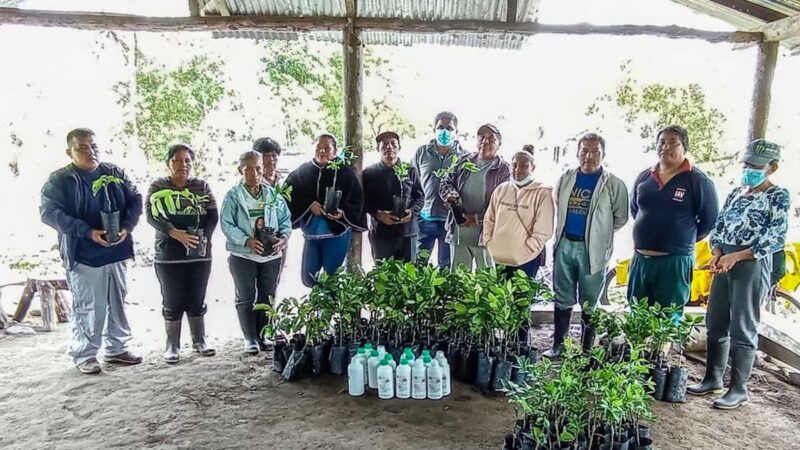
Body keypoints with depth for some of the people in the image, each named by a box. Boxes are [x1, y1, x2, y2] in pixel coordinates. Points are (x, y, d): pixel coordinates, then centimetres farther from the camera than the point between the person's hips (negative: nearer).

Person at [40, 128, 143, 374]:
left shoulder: (116, 174, 8)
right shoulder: (59, 180, -5)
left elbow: (135, 200, 8)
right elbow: (49, 212, -12)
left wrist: (126, 227, -10)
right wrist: (88, 232, -21)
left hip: (117, 252, 5)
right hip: (84, 255, -5)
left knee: (118, 304, 13)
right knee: (88, 308, 0)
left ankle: (116, 349, 27)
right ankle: (84, 355, 15)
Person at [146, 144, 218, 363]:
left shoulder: (202, 186, 8)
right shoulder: (158, 187, 4)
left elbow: (213, 215, 1)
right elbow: (151, 215, -9)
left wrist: (203, 237, -17)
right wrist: (175, 233, -24)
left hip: (200, 254, 1)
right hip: (168, 255, -1)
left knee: (197, 300, 9)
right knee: (172, 302, 5)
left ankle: (199, 341, 21)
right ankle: (173, 345, 16)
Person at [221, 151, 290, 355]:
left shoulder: (274, 195, 5)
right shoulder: (233, 196, -5)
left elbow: (286, 220, 8)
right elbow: (226, 224, -10)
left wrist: (283, 237, -12)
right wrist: (247, 241, -22)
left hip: (271, 255, 3)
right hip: (243, 255, -3)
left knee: (267, 297, 11)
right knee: (246, 298, 5)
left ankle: (263, 334, 26)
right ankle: (250, 338, 16)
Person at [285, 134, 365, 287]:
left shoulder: (345, 173, -4)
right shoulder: (303, 171, 2)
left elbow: (356, 201, -5)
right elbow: (289, 195, -1)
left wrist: (342, 213, -22)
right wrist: (309, 205, -15)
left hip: (337, 233, -3)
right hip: (311, 232, 3)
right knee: (308, 278, 10)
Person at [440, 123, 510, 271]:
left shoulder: (503, 169, -1)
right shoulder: (464, 161, 13)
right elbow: (446, 183, 15)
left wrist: (478, 219, -16)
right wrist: (452, 196, -8)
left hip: (485, 233, -4)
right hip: (458, 231, 4)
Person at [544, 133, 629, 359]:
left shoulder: (613, 184, -4)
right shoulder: (566, 178, 7)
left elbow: (621, 218, 1)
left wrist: (599, 232, 4)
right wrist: (562, 231, 11)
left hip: (593, 249, -3)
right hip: (564, 245, 4)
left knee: (589, 304, 7)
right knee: (562, 299, 12)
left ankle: (587, 350, 20)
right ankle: (558, 345, 23)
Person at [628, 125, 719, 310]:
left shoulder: (697, 180, -5)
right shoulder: (644, 177, 8)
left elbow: (710, 219, -1)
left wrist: (684, 239, 3)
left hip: (675, 262, -4)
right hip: (640, 259, 5)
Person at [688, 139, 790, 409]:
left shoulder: (778, 196, -3)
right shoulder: (735, 193, 14)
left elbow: (776, 240, -10)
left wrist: (735, 257, -17)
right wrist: (717, 254, -5)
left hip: (753, 264, -6)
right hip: (724, 262, 6)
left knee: (743, 328, -1)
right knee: (716, 324, 10)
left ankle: (739, 390, 10)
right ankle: (713, 379, 23)